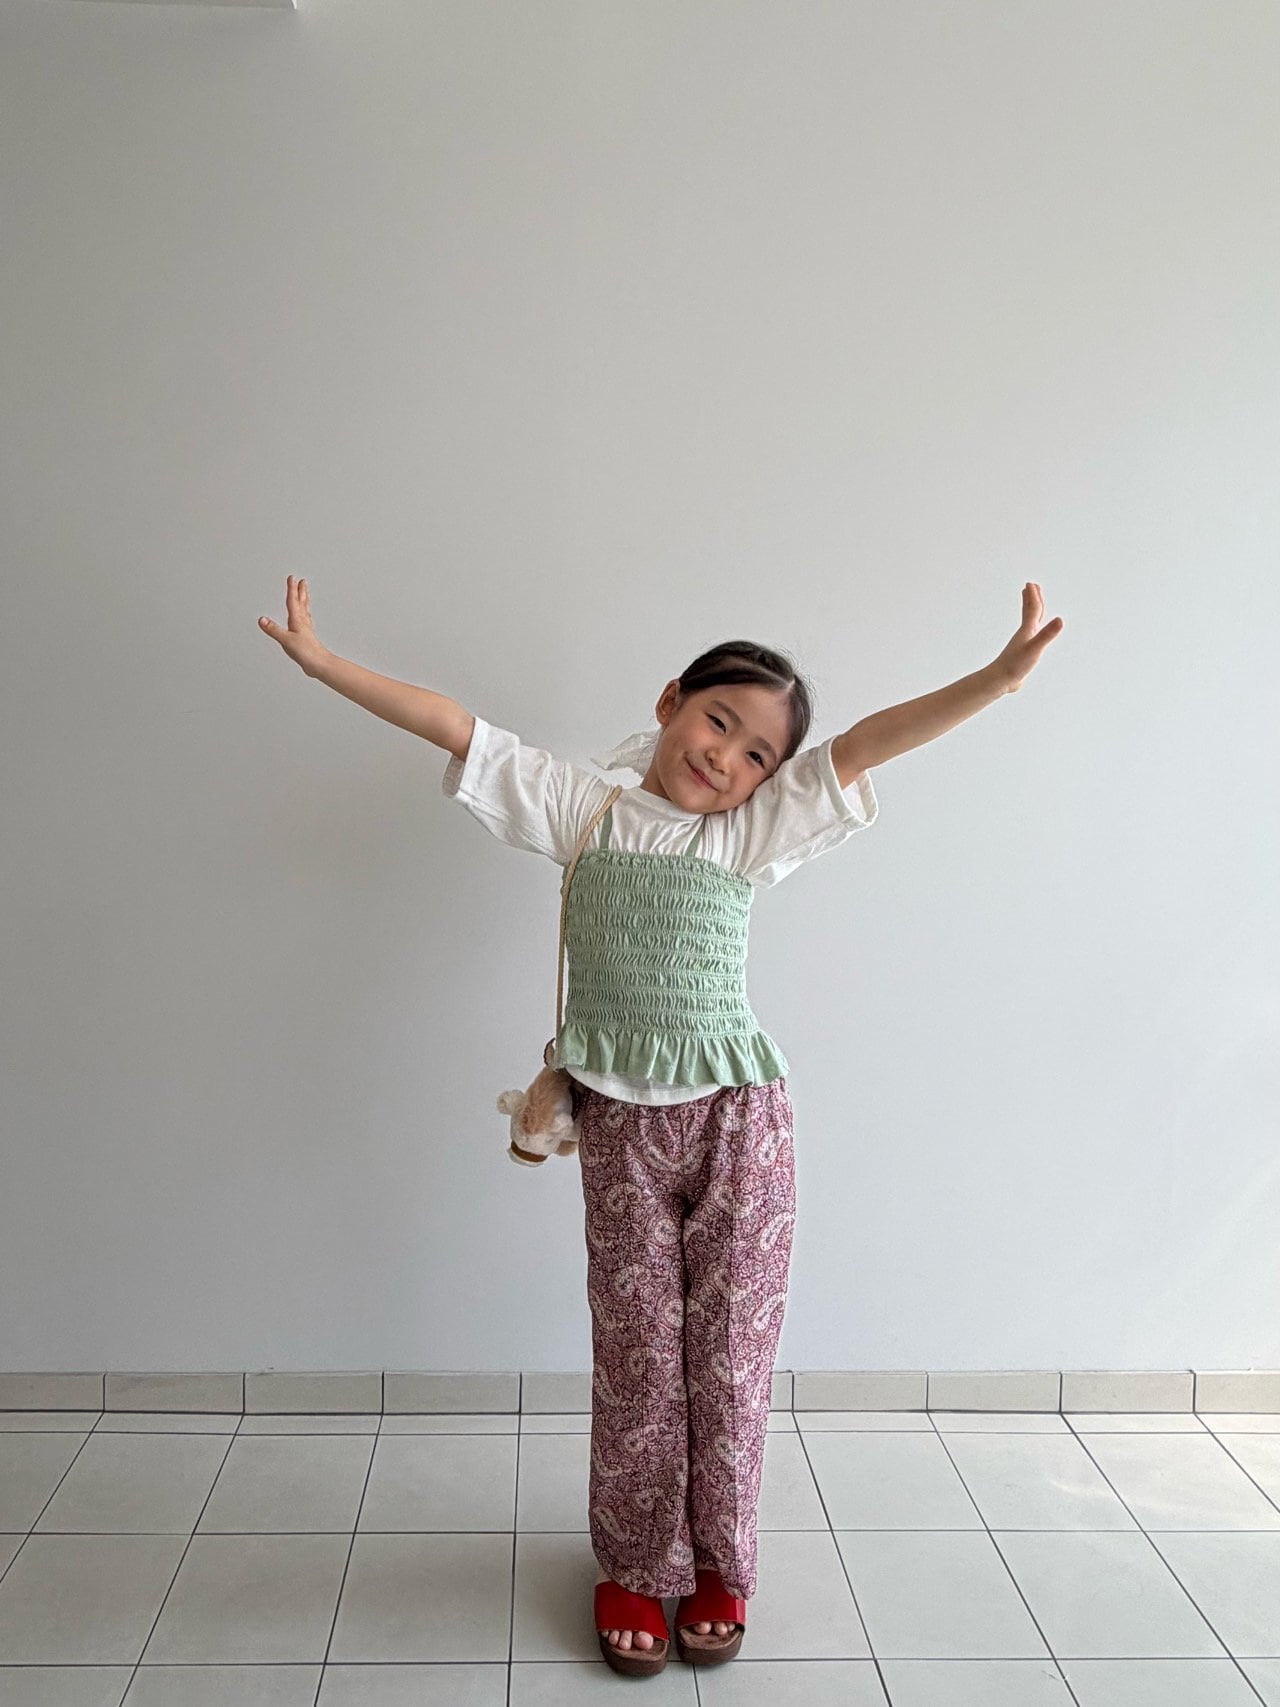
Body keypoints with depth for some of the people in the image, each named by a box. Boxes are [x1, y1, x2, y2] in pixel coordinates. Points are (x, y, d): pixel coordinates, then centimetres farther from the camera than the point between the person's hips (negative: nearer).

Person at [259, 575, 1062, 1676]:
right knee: (636, 1358, 9)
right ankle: (635, 1567, 30)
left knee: (728, 1357, 8)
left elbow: (863, 745, -10)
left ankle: (718, 1566, 31)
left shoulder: (751, 833, 1)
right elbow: (452, 725, 1)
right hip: (620, 1125, 0)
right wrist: (322, 661, 0)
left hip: (738, 1118, 0)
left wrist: (999, 677, -19)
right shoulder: (580, 808, 3)